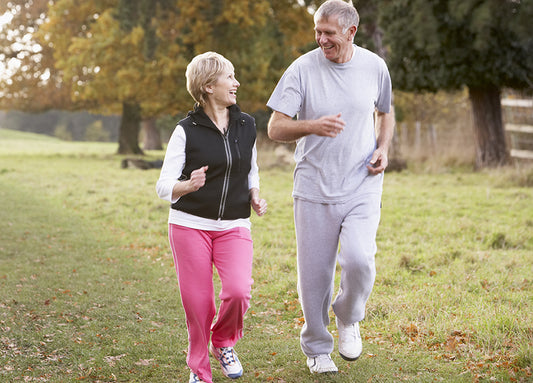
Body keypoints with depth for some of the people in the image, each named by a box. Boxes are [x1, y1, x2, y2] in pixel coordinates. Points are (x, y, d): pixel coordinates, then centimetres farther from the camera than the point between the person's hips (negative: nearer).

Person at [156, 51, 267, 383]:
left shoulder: (247, 125, 7)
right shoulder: (186, 131, -6)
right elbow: (164, 186, -6)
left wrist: (255, 196, 1)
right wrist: (188, 185, -28)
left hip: (234, 227, 3)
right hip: (190, 225, -2)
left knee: (238, 291, -18)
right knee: (197, 301, -1)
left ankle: (224, 342, 13)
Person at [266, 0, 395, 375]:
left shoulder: (374, 67, 2)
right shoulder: (302, 69, -6)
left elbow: (385, 112, 21)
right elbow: (275, 128, -8)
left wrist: (383, 148, 2)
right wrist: (313, 126, -26)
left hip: (362, 187, 1)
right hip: (314, 189, 0)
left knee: (359, 260, -19)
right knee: (314, 273, 4)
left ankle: (349, 319, 13)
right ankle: (317, 348, 27)